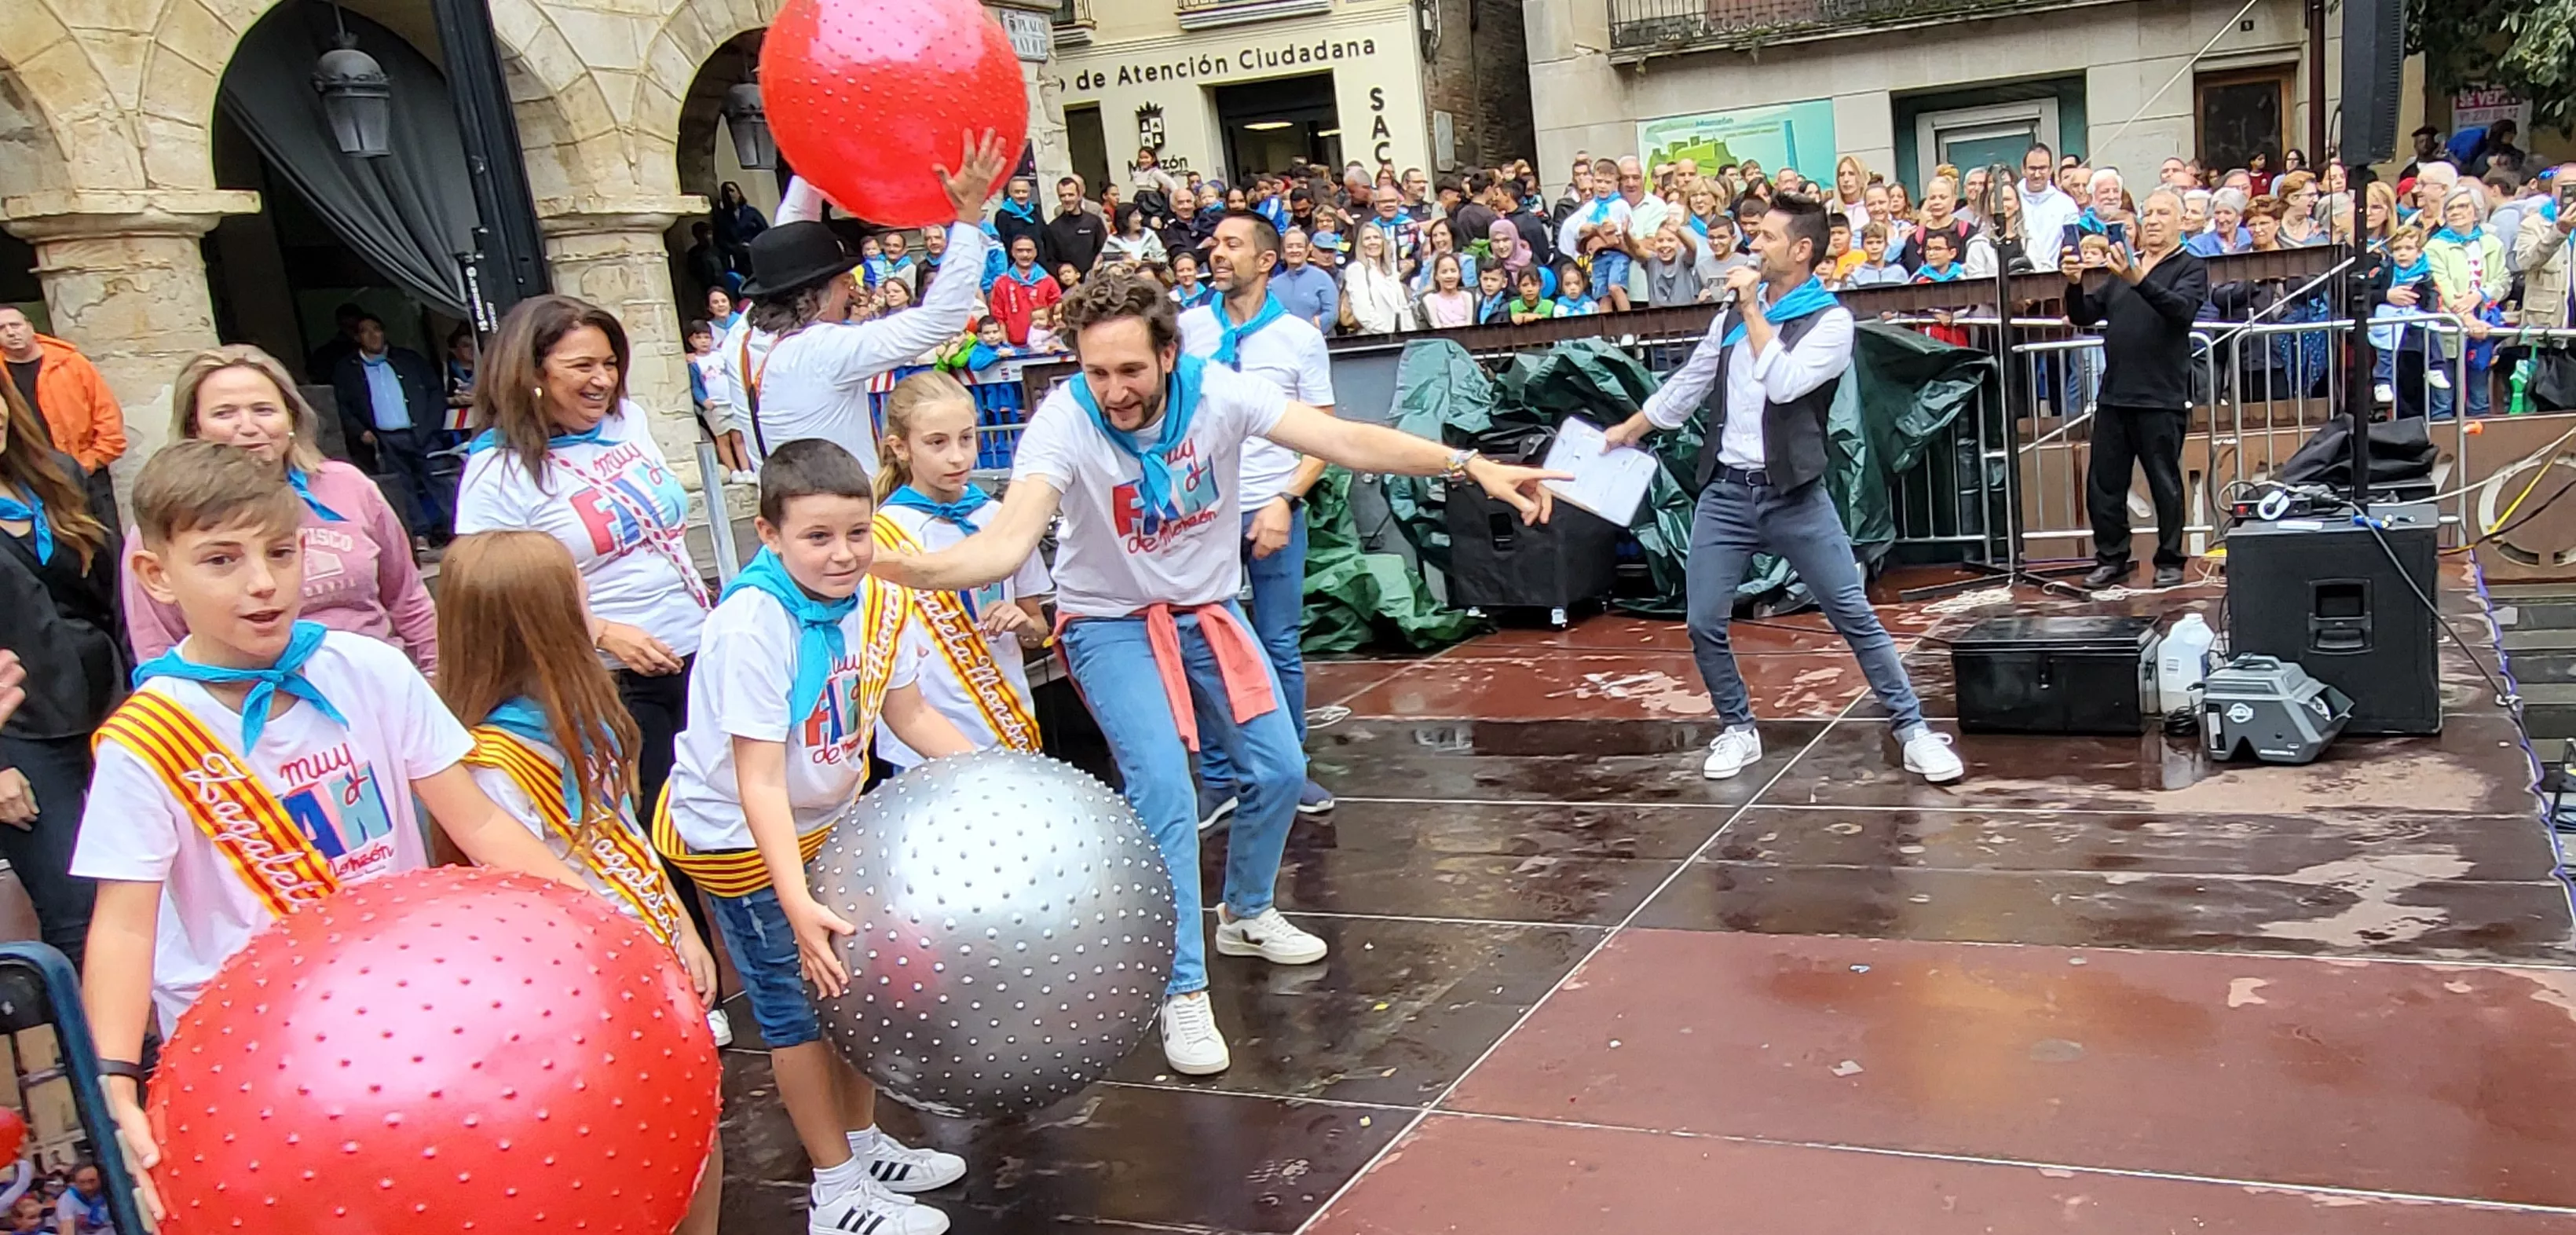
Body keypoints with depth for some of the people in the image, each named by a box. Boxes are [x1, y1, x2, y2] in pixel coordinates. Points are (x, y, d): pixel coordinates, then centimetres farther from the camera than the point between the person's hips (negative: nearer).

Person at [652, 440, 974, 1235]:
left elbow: (910, 715, 3)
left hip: (825, 816, 6)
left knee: (851, 978, 16)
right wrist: (798, 903, -39)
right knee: (797, 1003, 4)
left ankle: (864, 1145, 37)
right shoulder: (755, 625, -31)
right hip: (739, 835, -6)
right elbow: (760, 782, -33)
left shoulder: (877, 602, -12)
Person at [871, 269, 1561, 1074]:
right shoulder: (1064, 423, -27)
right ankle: (1183, 991, -6)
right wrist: (907, 569, -59)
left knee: (1279, 771, 4)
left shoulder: (1216, 394, -20)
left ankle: (1246, 915, 34)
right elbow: (1009, 540, -39)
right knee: (1162, 785, -20)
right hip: (1111, 623, -4)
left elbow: (1345, 440, -27)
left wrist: (1468, 465, -38)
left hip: (1208, 610, 4)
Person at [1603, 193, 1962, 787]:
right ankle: (1739, 730, 20)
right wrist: (1626, 431, 27)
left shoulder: (1830, 320, -6)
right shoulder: (1732, 317, 10)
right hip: (1725, 493, 4)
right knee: (1705, 625, 1)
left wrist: (1754, 308, -13)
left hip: (1795, 497, -4)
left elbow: (1783, 384, -21)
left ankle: (1912, 728, 8)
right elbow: (1686, 386, 22)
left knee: (1856, 616, -2)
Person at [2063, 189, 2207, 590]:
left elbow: (2181, 308, -19)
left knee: (2165, 483, 2)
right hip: (2114, 394, 5)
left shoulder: (2191, 268, 1)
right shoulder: (2120, 267, 17)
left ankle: (2170, 561, 14)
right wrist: (2075, 285, -6)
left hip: (2161, 398, -5)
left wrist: (2138, 280, -34)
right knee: (2103, 483, 6)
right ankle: (2111, 559, 17)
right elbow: (2084, 316, 14)